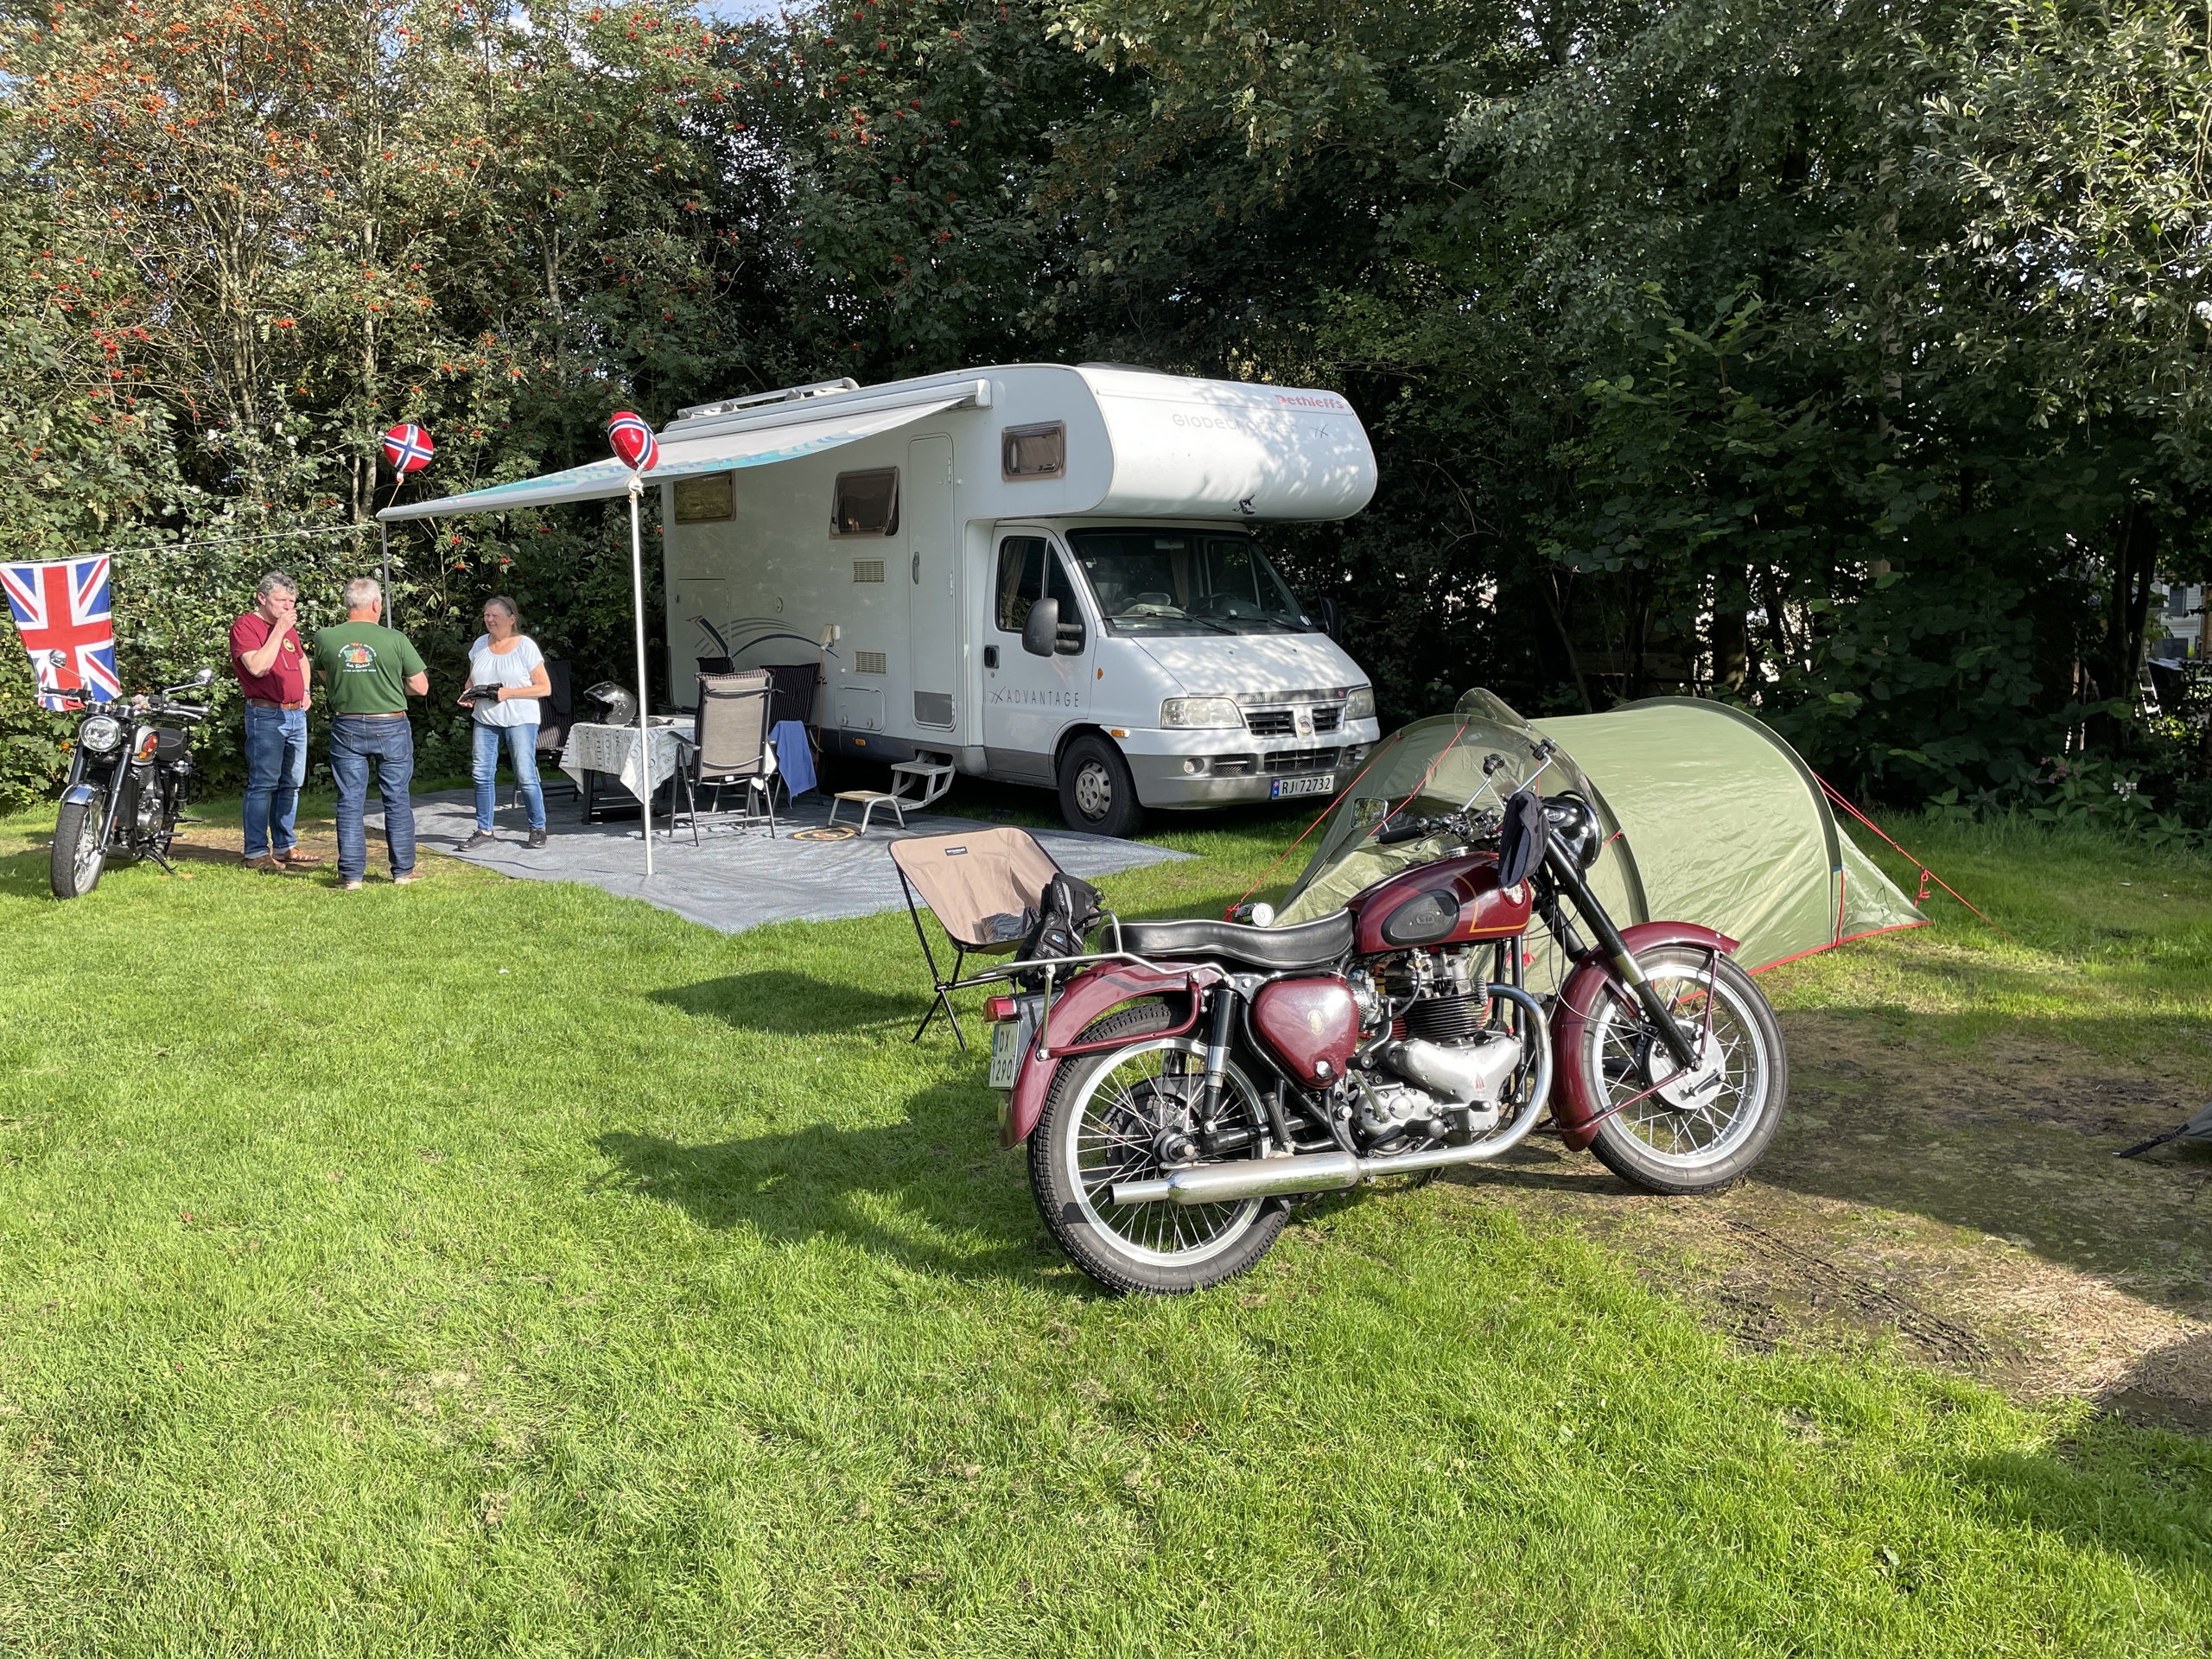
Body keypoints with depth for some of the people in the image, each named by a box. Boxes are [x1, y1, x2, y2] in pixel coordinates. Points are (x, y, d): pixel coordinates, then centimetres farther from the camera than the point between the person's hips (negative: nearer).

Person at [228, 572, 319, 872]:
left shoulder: (289, 627, 17)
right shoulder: (245, 626, -8)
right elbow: (257, 667, -22)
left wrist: (305, 690, 20)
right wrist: (278, 630, -18)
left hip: (296, 713, 8)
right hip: (266, 715, -8)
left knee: (291, 784, 11)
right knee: (263, 784, -8)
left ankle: (285, 847, 18)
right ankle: (256, 852, -4)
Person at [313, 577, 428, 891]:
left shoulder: (325, 639, -5)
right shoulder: (395, 640, -11)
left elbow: (323, 679, 12)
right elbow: (421, 687, -4)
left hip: (346, 727, 1)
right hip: (391, 727, -1)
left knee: (350, 802, 7)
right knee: (397, 800, 10)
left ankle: (351, 874, 8)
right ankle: (403, 870, 16)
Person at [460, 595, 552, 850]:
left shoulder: (525, 646, -6)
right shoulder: (480, 644, 9)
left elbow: (545, 687, -7)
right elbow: (472, 679, 22)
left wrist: (507, 693, -17)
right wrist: (468, 693, -2)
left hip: (520, 721, -5)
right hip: (485, 719, 5)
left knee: (526, 776, -6)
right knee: (482, 774, 2)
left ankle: (538, 828, 7)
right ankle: (484, 831, 10)